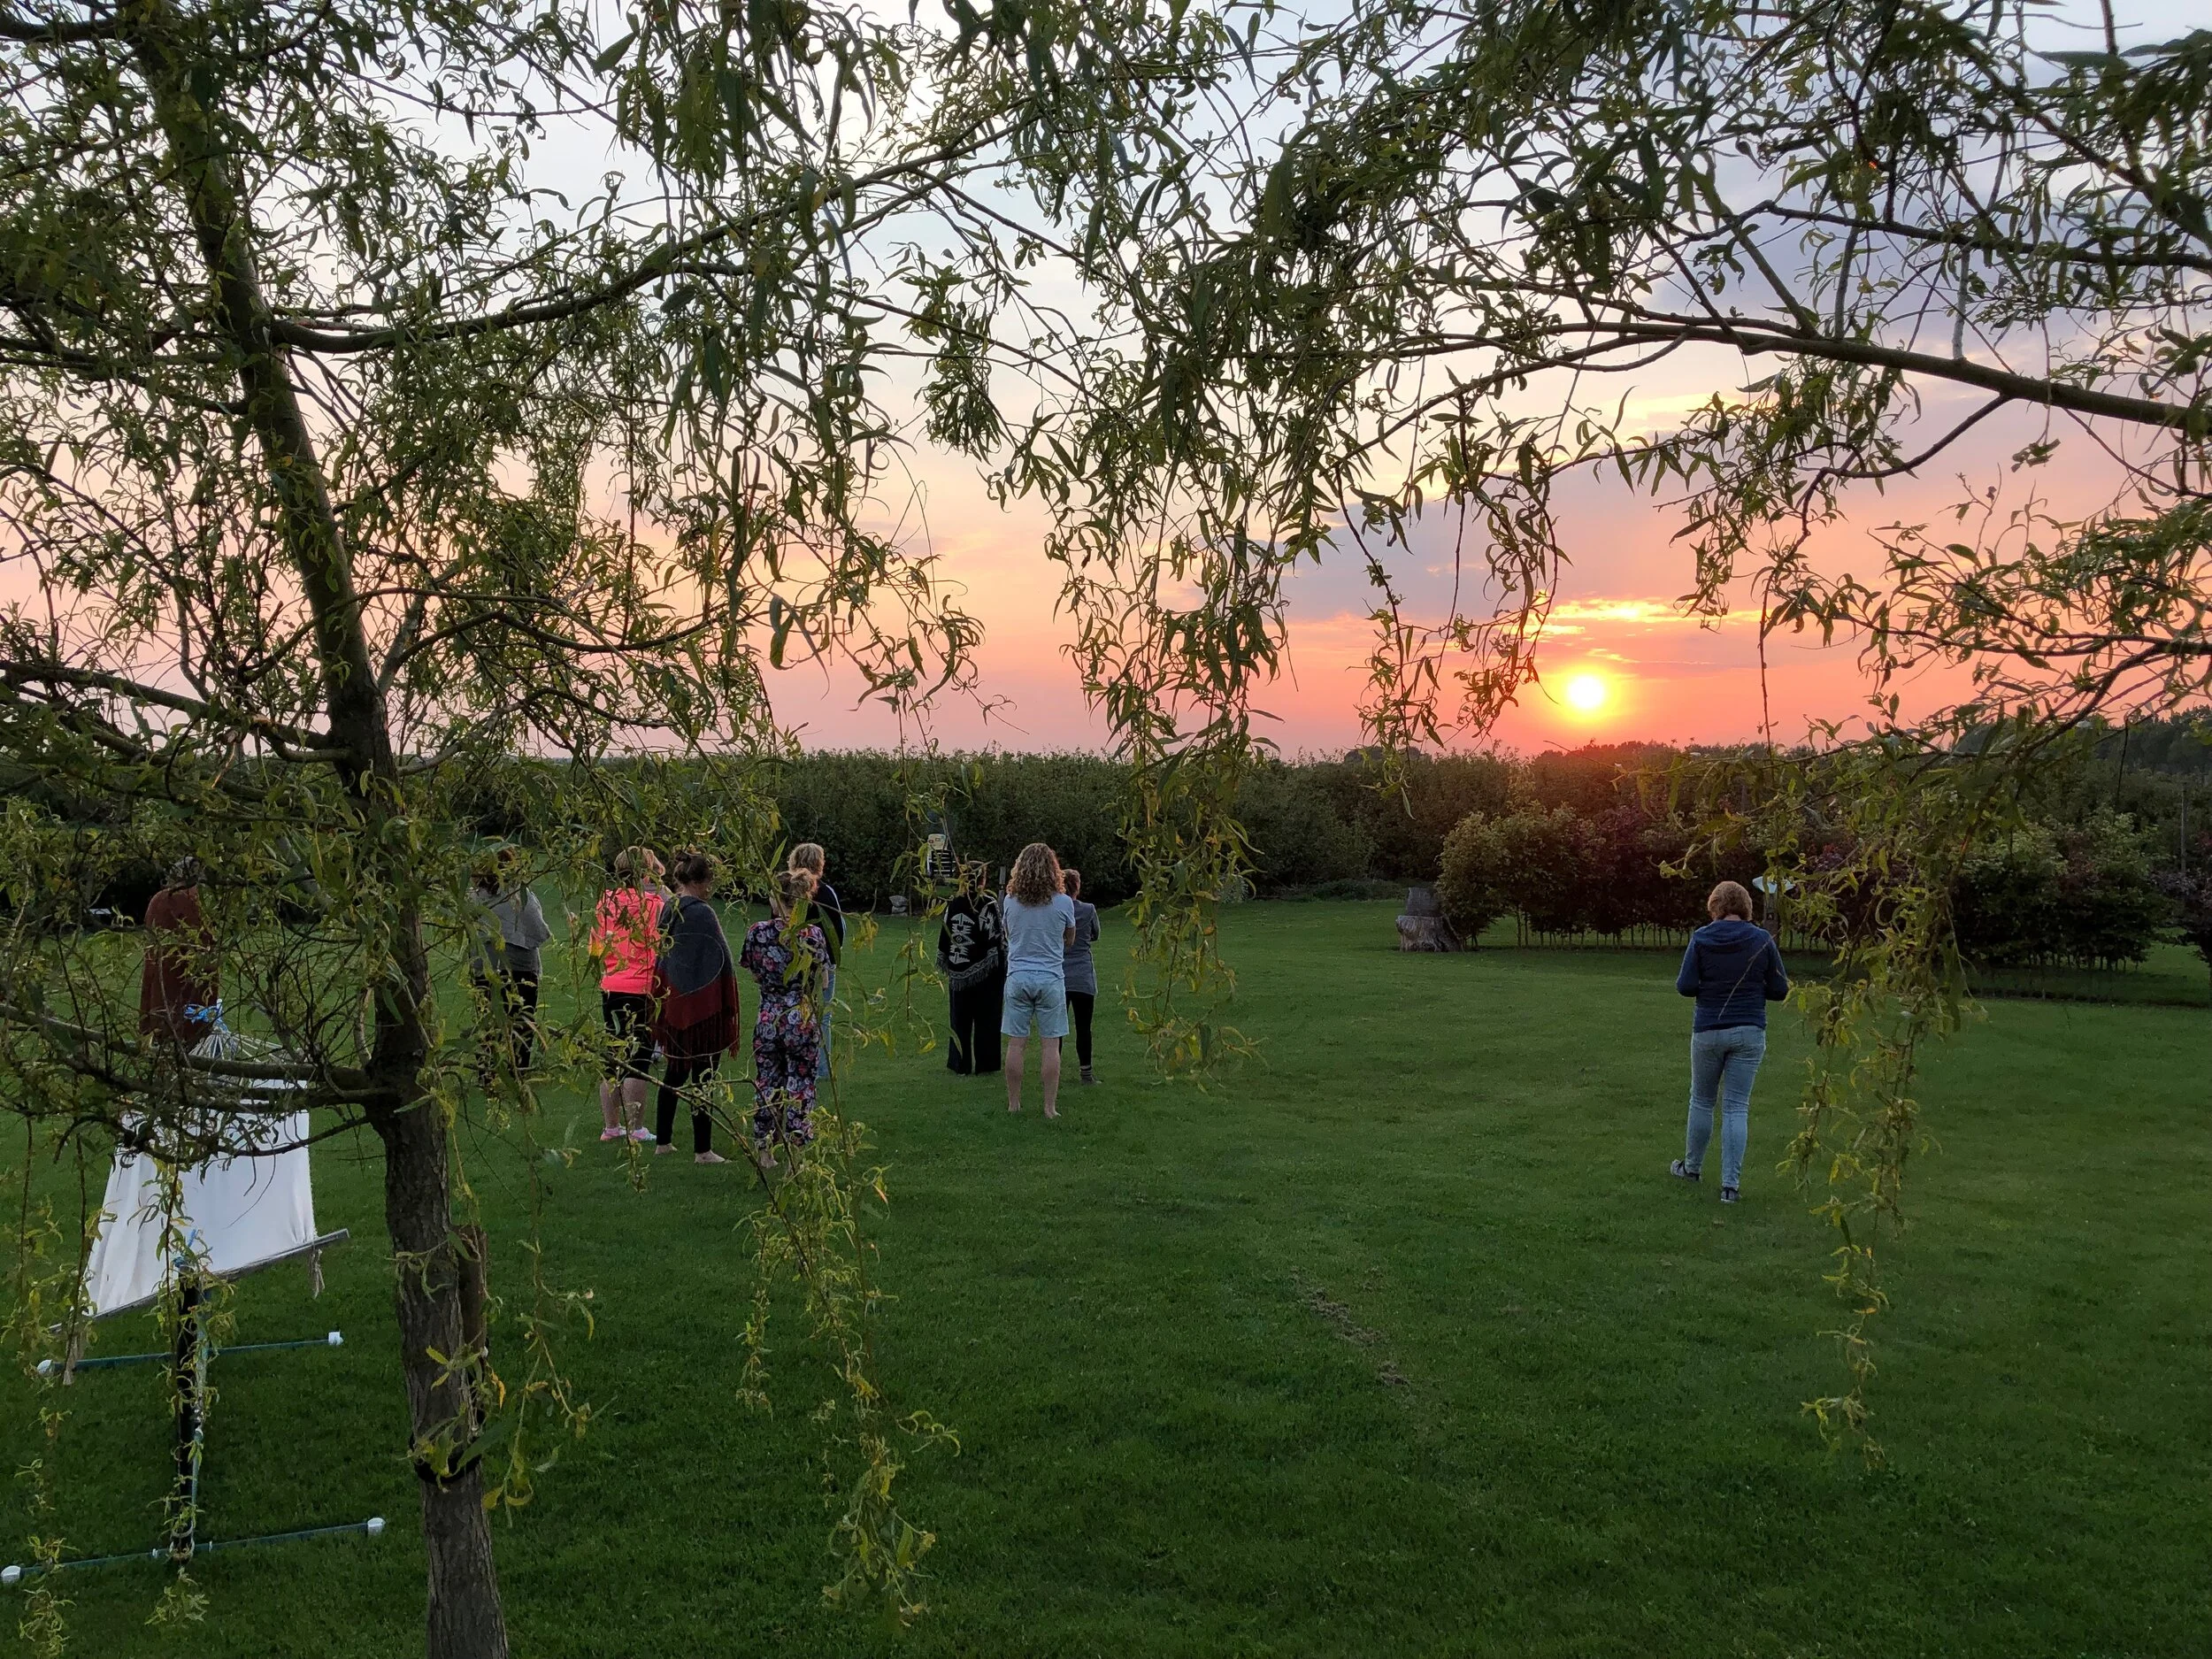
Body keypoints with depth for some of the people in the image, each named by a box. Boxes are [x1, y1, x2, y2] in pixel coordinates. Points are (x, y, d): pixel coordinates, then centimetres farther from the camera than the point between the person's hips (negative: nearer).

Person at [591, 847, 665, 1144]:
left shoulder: (605, 901, 7)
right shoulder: (653, 903, -10)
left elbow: (596, 949, 13)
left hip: (610, 991, 6)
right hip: (642, 991, -6)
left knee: (613, 1060, 14)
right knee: (638, 1063, 0)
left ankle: (611, 1126, 21)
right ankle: (635, 1129, 3)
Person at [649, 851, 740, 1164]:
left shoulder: (667, 910, 5)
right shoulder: (702, 914, -18)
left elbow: (662, 957, 13)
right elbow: (721, 961, -16)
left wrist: (665, 1002, 19)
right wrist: (728, 1007, -8)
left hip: (673, 1006, 8)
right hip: (703, 1007, -8)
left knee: (675, 1071, 18)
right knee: (703, 1076, 0)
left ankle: (663, 1141, 25)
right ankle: (702, 1150, 6)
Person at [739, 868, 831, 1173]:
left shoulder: (757, 932, -7)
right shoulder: (813, 934, -10)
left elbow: (753, 973, 4)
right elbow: (823, 980, -3)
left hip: (768, 1020, 1)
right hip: (803, 1021, -1)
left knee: (766, 1086, 14)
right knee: (800, 1087, 7)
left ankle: (764, 1151, 20)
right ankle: (796, 1153, 8)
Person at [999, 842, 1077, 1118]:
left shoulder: (1010, 902, -1)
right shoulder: (1064, 903, -6)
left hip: (1018, 978, 2)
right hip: (1051, 979, -2)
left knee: (1016, 1044, 6)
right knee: (1051, 1044, 3)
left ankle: (1013, 1104, 13)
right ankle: (1050, 1107, 4)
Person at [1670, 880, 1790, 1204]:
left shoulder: (1701, 938, -7)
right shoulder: (1763, 940, -4)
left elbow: (1685, 986, -8)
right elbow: (1780, 989, -1)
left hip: (1708, 1031, -1)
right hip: (1750, 1032, 1)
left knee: (1701, 1101, 17)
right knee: (1737, 1108, 3)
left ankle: (1691, 1167, 32)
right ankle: (1730, 1184, 1)